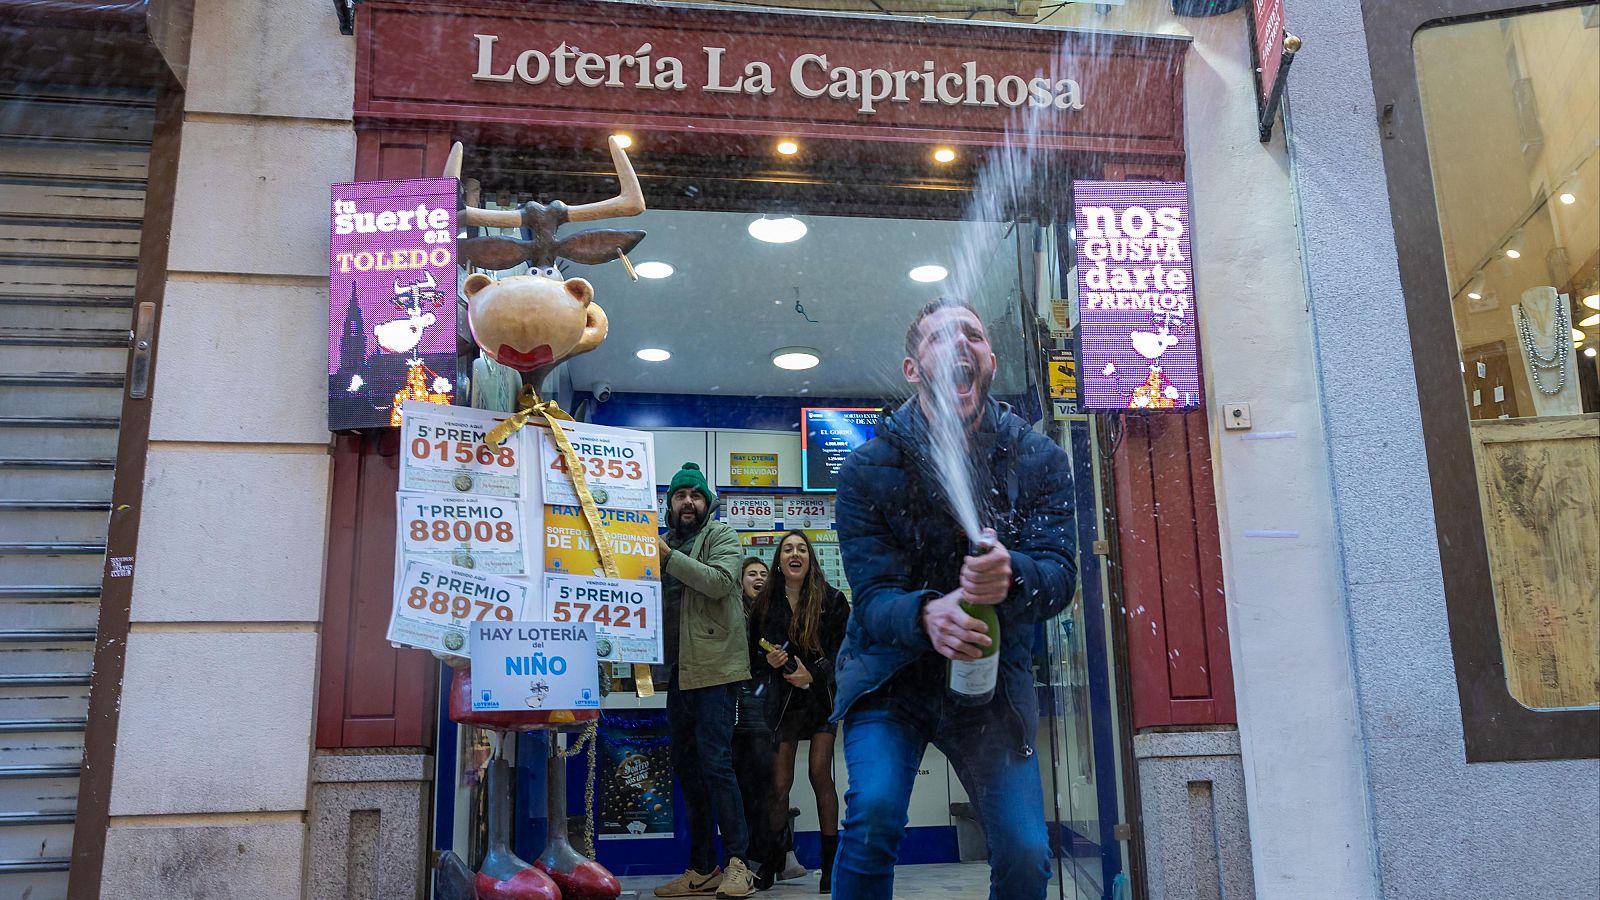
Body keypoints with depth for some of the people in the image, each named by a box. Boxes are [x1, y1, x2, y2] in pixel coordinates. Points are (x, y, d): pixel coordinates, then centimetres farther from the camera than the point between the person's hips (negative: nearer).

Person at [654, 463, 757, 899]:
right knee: (687, 768, 10)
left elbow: (719, 581, -18)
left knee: (715, 762, -11)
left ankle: (738, 864, -2)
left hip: (714, 667, -7)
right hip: (678, 671, 7)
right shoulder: (665, 542, 18)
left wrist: (667, 555, -17)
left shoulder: (721, 536, 1)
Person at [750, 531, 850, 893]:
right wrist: (767, 660, -14)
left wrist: (813, 674, -17)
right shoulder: (765, 604, 4)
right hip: (782, 698, 1)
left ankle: (830, 864, 1)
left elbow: (845, 650, -4)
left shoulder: (831, 599, -1)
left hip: (821, 695, -1)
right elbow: (753, 650, 9)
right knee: (780, 781, -1)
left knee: (820, 773, -7)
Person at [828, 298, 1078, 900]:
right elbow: (872, 598, -17)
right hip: (892, 675, -1)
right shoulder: (867, 470, -12)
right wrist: (926, 614, -42)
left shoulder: (1040, 460, -5)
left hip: (996, 680, 2)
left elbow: (1060, 573, -14)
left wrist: (1012, 574, -39)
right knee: (875, 811, -23)